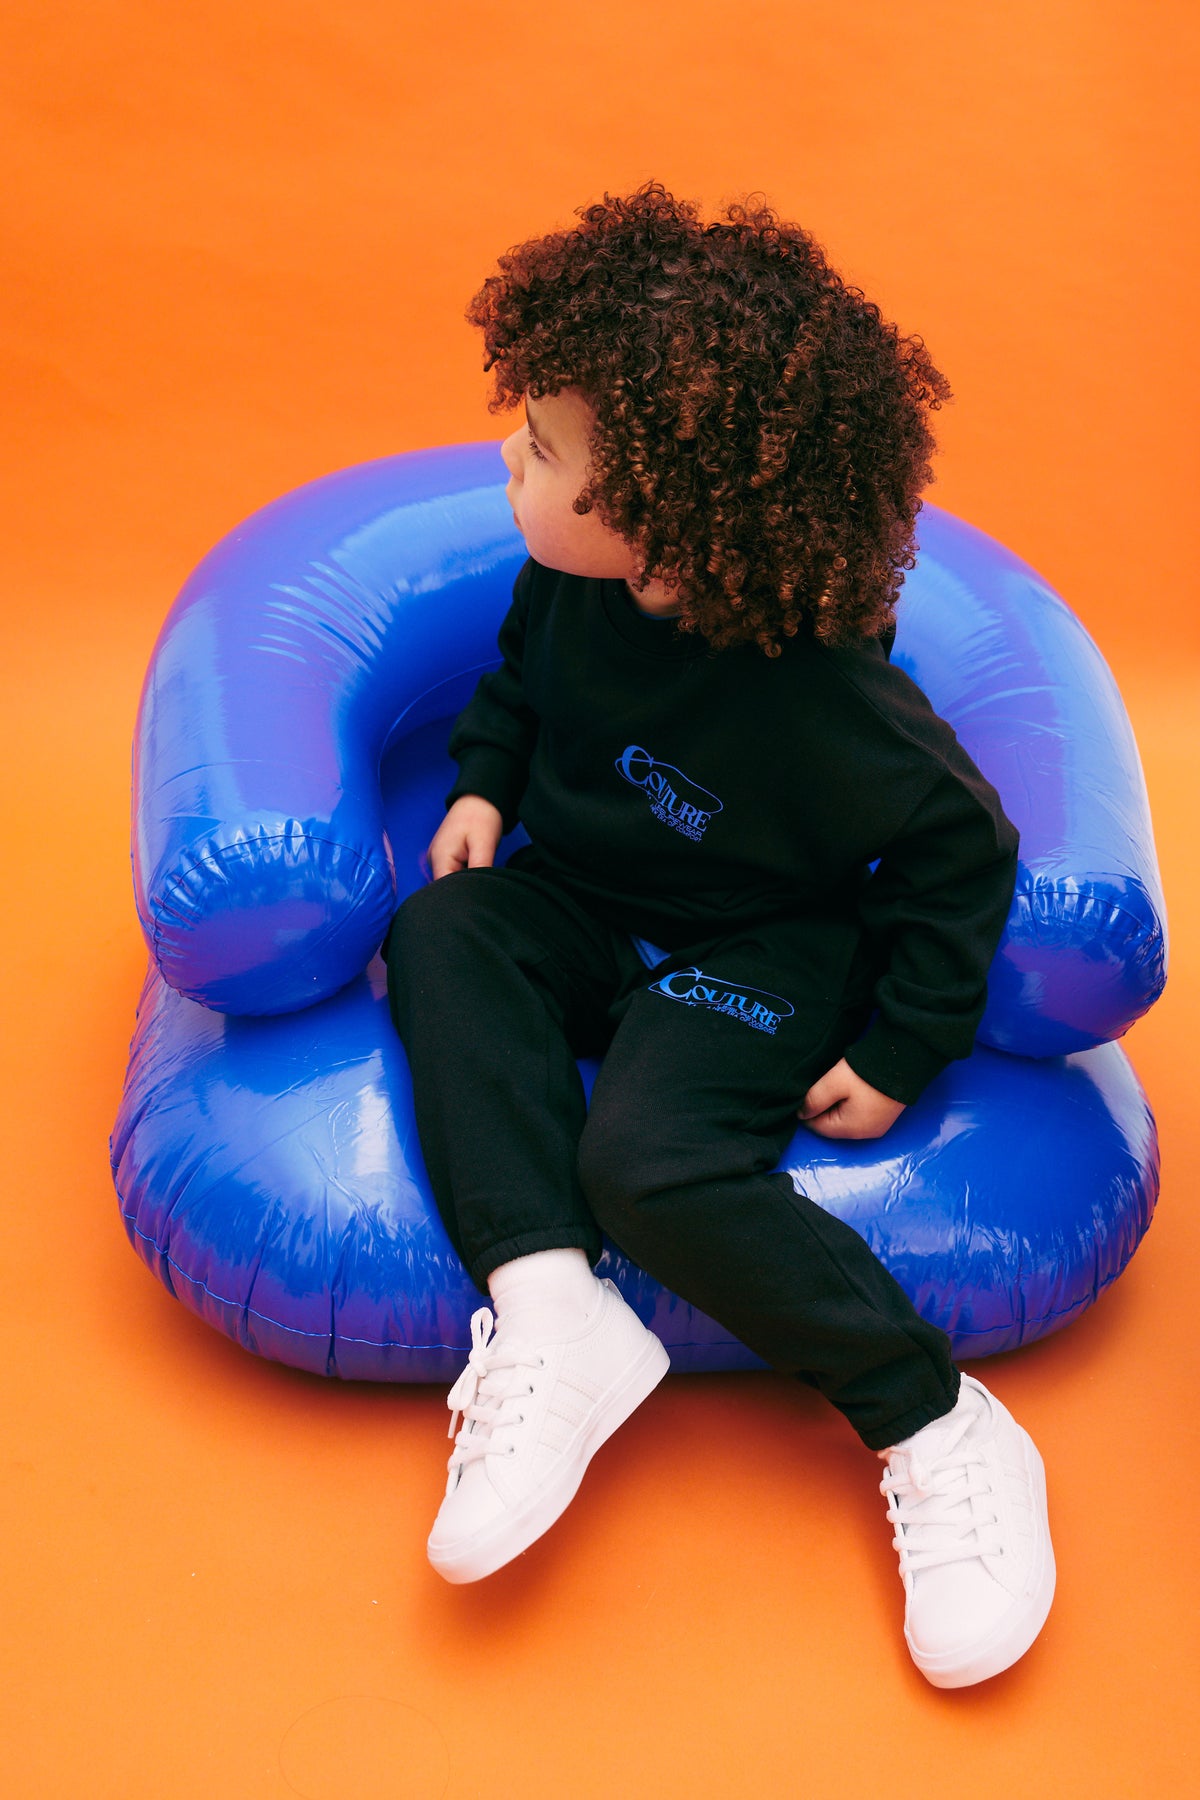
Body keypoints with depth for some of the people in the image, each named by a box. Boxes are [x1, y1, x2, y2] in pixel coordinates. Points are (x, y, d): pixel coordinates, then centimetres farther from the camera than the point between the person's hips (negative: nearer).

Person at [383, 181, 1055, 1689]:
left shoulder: (814, 695, -31)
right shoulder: (576, 582, -11)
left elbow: (960, 847, -19)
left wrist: (901, 1054, -19)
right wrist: (483, 784, 0)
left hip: (761, 953, -7)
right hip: (591, 903, 7)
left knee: (650, 1158, -29)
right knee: (441, 934, -20)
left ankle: (941, 1431, -16)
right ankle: (548, 1316, -27)